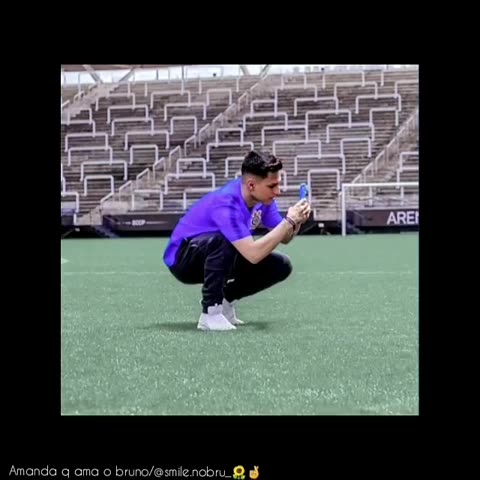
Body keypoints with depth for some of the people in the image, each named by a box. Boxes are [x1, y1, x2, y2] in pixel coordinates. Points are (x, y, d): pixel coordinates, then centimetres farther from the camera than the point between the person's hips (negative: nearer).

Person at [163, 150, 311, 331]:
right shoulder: (226, 205, -34)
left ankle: (224, 298, 8)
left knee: (281, 266, -7)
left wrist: (296, 222, -22)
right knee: (224, 240, -40)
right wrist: (289, 221, -38)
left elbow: (284, 238, 0)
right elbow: (253, 254, -43)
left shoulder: (262, 197, -10)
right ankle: (210, 312, -26)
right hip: (182, 259, -8)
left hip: (220, 259, 8)